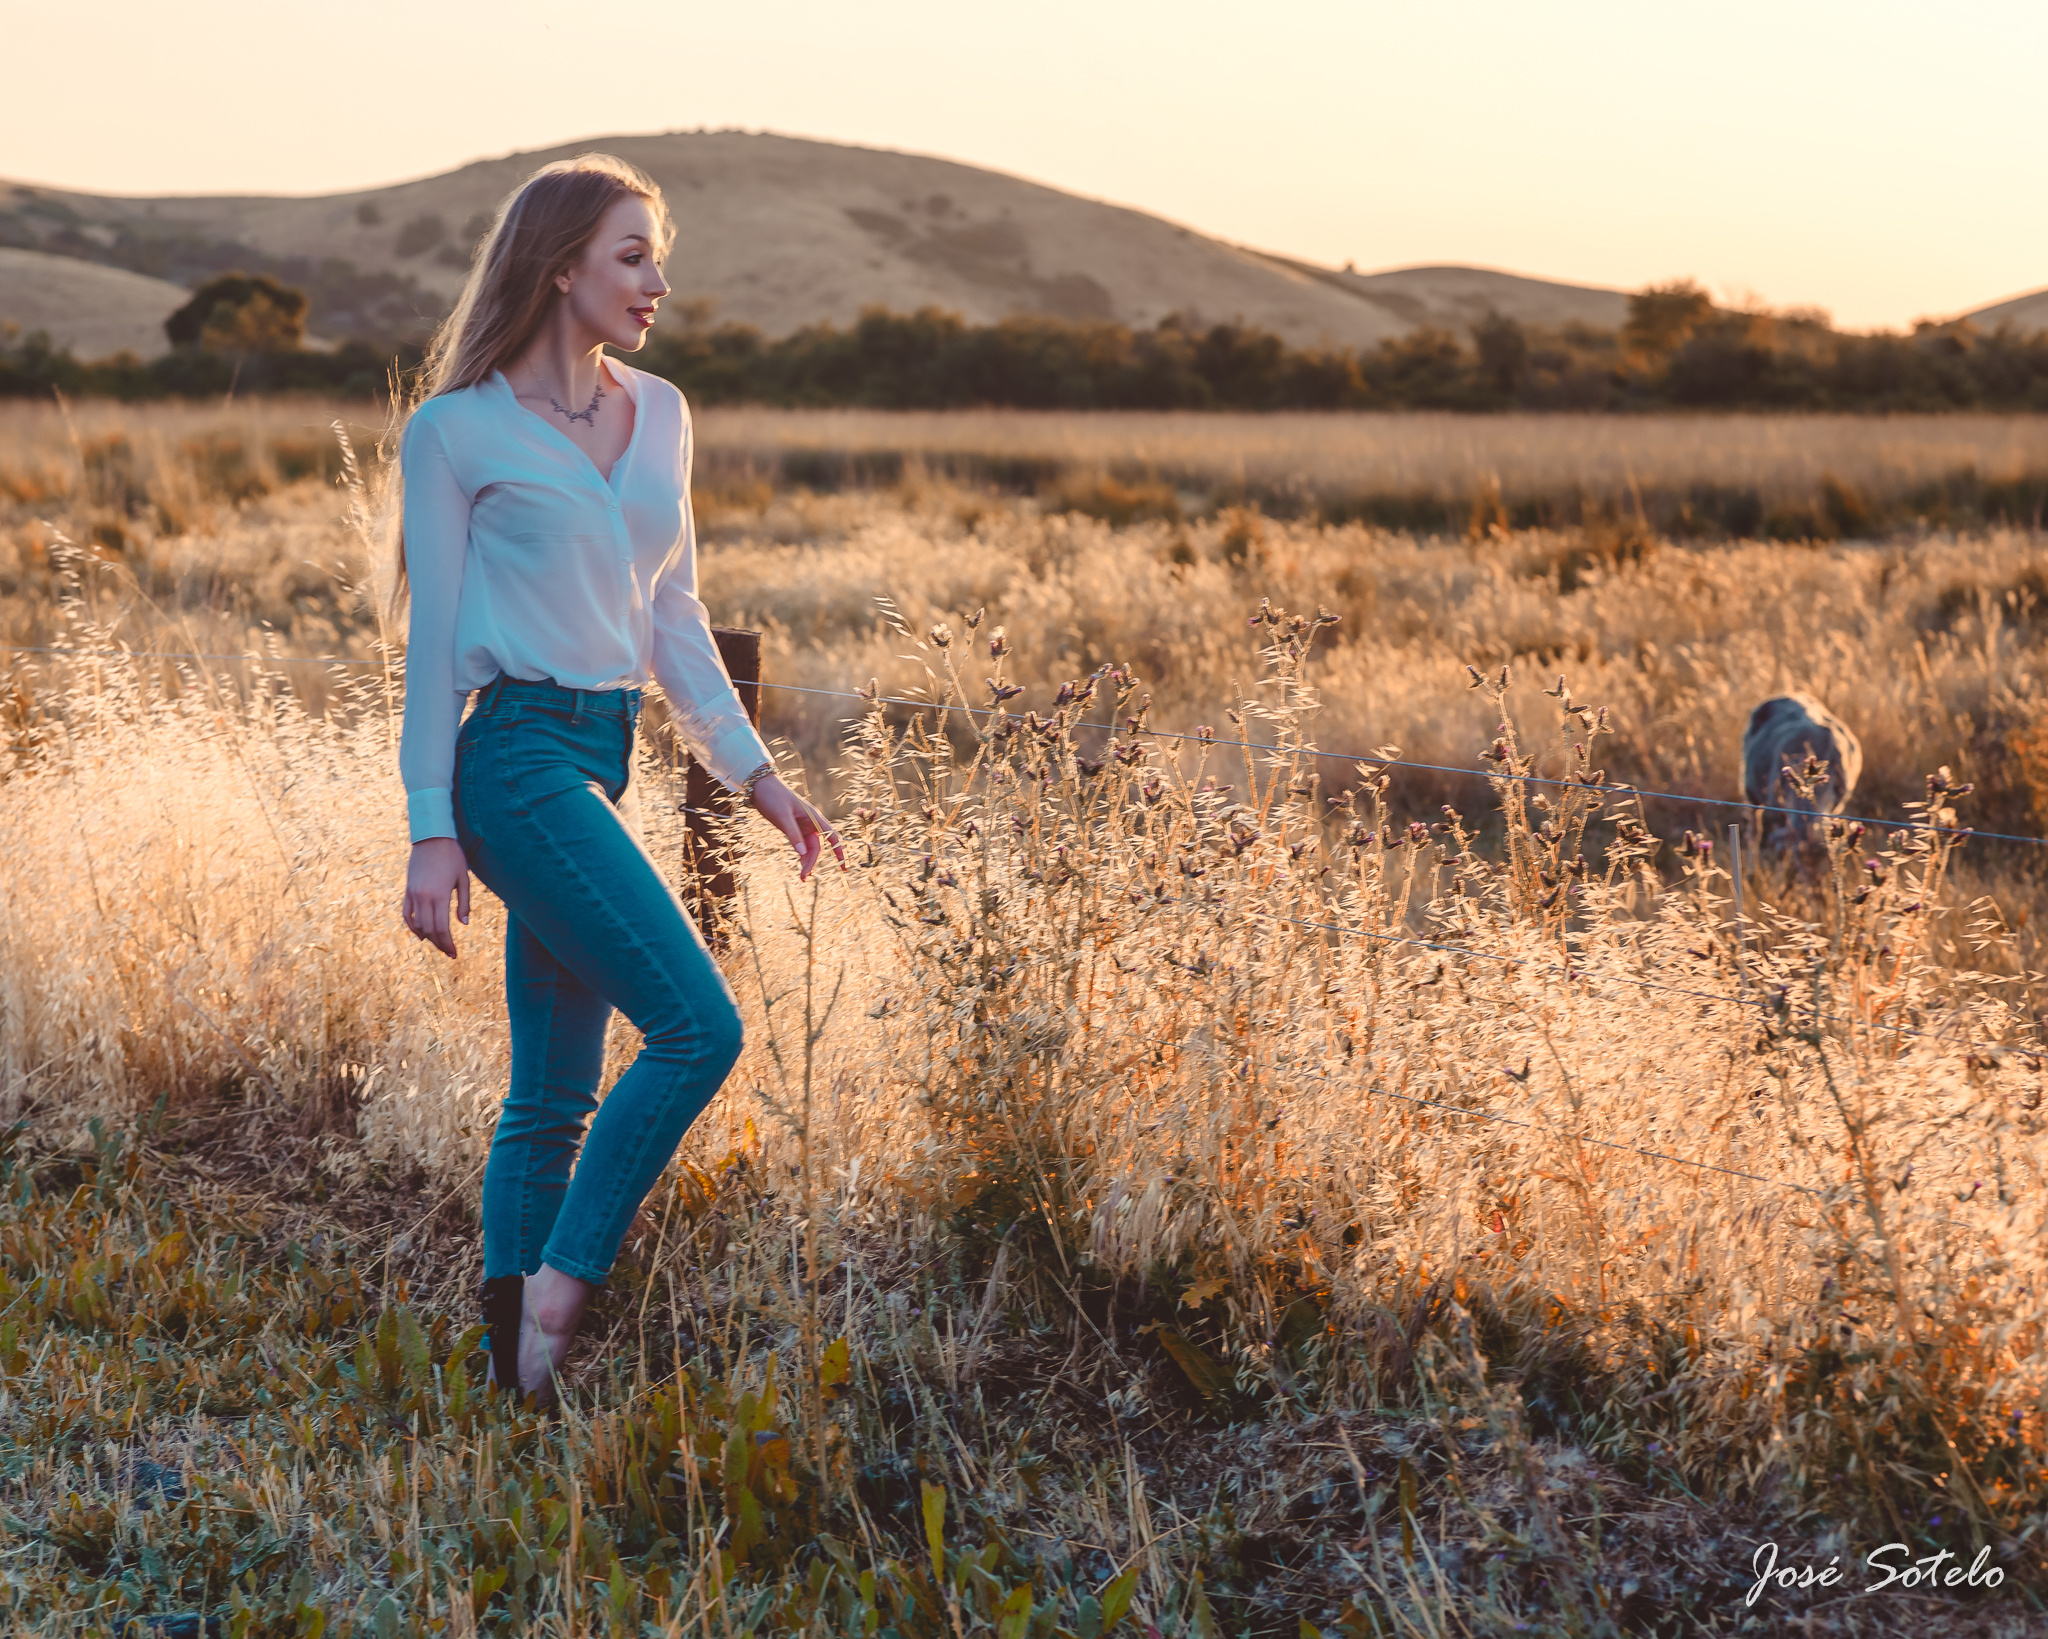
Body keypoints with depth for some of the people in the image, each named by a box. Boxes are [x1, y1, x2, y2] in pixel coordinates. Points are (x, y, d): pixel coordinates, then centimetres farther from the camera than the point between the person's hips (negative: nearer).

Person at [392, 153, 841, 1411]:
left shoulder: (660, 415, 14)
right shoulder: (456, 430, -4)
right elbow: (435, 644, -4)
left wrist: (752, 769, 12)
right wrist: (433, 832, -7)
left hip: (606, 764, 7)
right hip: (519, 756, -7)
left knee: (557, 1092, 9)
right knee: (699, 1026, -16)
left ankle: (514, 1357, 16)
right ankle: (558, 1287, -6)